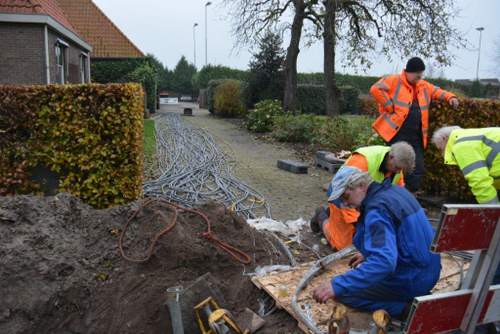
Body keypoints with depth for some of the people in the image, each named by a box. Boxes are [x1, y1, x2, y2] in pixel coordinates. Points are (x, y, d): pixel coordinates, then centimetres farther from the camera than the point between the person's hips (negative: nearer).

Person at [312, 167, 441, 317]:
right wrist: (368, 254, 24)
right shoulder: (396, 190, 5)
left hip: (411, 280, -9)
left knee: (342, 291, -4)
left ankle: (407, 306, -6)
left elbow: (384, 261, -36)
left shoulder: (377, 208, -24)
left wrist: (338, 285, -38)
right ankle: (416, 297, 13)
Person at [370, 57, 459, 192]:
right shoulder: (394, 80, -3)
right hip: (397, 134, -7)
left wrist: (450, 97, 10)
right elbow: (375, 89, -16)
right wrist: (389, 107, -15)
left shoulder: (424, 86, 18)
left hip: (416, 137, 7)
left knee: (418, 169, 6)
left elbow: (438, 91, 30)